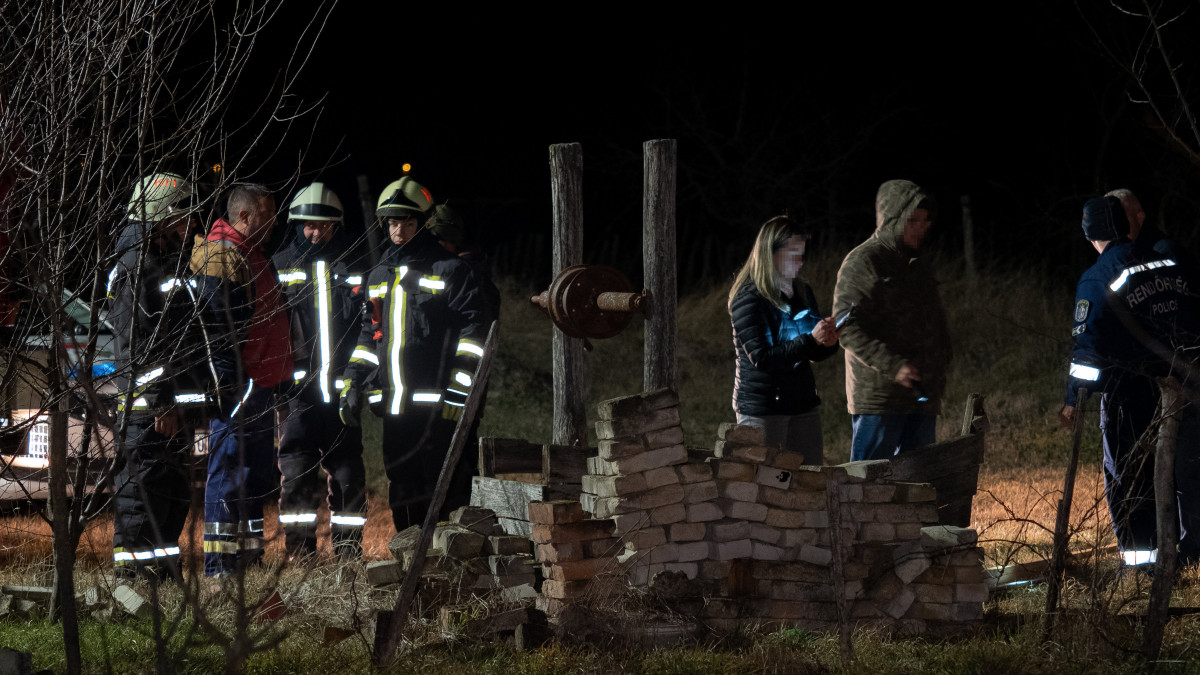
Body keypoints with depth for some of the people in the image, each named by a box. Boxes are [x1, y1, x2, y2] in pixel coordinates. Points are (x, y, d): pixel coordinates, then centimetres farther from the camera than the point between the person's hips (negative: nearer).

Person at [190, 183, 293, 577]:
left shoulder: (251, 253, 19)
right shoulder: (221, 256, -14)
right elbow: (217, 326, -20)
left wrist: (280, 379, 24)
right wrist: (228, 384, -23)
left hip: (261, 384, 10)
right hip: (239, 384, -10)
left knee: (256, 473, 14)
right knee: (230, 474, -8)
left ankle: (248, 557, 21)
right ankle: (219, 567, -6)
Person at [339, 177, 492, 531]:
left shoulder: (450, 270, -1)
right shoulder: (379, 275, 19)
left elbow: (474, 329, -6)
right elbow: (369, 335, 26)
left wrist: (458, 390, -13)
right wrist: (353, 385, 16)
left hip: (436, 405, -6)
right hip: (393, 406, 6)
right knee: (402, 489, 10)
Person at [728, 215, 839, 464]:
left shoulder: (803, 293, 11)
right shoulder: (748, 299, -10)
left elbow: (816, 354, 17)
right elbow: (761, 358, -20)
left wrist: (829, 342, -7)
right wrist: (810, 339, -27)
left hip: (803, 406, 6)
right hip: (761, 410, -6)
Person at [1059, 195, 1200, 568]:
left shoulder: (1097, 279, -10)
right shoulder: (1168, 265, 7)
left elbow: (1087, 344, -13)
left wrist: (1074, 399, -8)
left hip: (1128, 393, -5)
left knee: (1127, 474, 3)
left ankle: (1141, 552, -1)